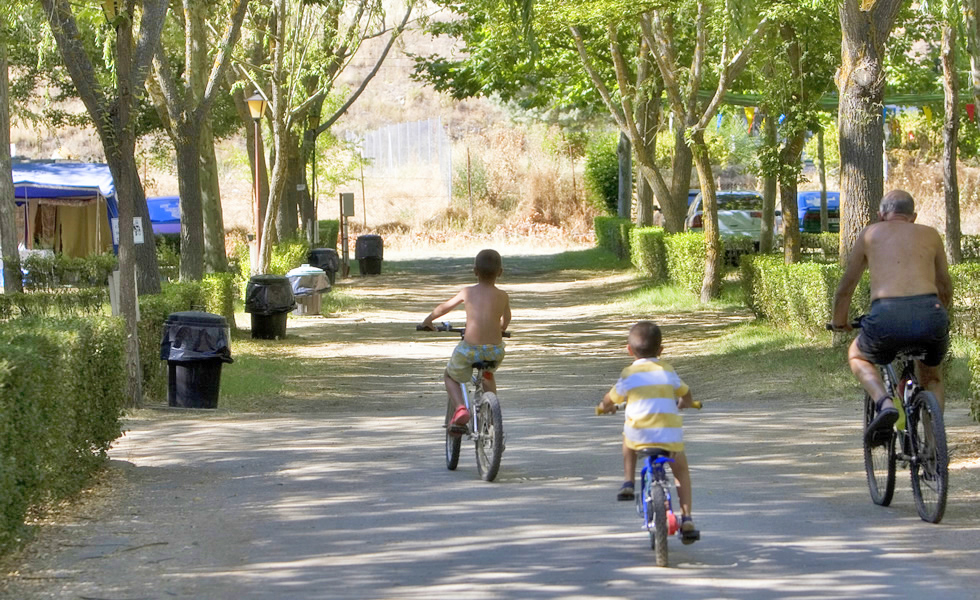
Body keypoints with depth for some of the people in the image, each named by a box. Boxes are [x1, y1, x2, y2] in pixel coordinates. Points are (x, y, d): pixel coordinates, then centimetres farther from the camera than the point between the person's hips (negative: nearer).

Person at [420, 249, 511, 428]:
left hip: (470, 350, -3)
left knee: (450, 376, 25)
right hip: (496, 351, 3)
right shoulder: (502, 296, 5)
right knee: (488, 373, 37)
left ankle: (460, 407, -1)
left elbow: (443, 308, 16)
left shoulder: (467, 292, 2)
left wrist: (428, 321, 35)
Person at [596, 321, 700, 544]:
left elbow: (610, 399, 14)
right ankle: (686, 519, 12)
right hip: (670, 435, 1)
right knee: (681, 469, 22)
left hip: (640, 433, -1)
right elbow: (685, 394, 28)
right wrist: (684, 403, 51)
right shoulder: (667, 370, 14)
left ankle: (628, 482, 24)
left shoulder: (629, 374, 6)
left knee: (628, 437, 34)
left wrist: (605, 406, 38)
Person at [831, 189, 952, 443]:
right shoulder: (930, 234, 25)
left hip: (887, 317, -2)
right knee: (931, 375, 33)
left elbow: (846, 286, 28)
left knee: (857, 356, 31)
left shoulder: (870, 234, 22)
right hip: (930, 315, 2)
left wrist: (839, 322, 46)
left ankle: (884, 403, 3)